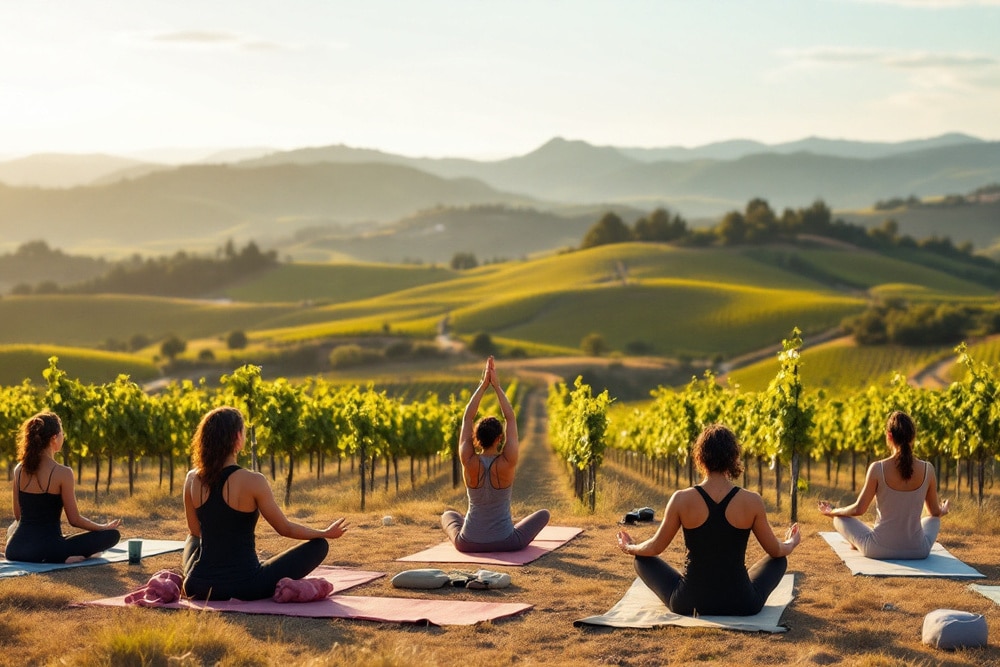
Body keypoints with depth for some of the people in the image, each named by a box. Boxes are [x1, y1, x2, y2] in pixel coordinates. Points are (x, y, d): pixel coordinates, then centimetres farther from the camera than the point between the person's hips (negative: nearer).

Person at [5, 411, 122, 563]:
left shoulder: (19, 469, 4)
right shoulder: (62, 473, -13)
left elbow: (18, 515, 13)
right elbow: (74, 520, -6)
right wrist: (104, 527, 10)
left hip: (15, 550, 5)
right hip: (46, 549, -5)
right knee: (112, 534, 5)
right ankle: (63, 558, -5)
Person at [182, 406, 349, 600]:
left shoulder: (192, 480, -4)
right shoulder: (252, 481, -18)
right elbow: (286, 529, -6)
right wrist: (327, 533, 11)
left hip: (200, 588, 5)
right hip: (244, 587, -5)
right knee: (319, 545, 9)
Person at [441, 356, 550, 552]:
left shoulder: (469, 462, -14)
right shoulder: (507, 463, -17)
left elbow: (467, 418, -4)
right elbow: (511, 419, -6)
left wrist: (483, 385, -2)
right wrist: (496, 386, -2)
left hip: (468, 543, 2)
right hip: (506, 543, -2)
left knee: (448, 515, 35)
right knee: (543, 514, 25)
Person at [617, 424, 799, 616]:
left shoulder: (681, 500, -12)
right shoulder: (752, 502, -11)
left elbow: (655, 548, 2)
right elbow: (775, 551, 5)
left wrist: (629, 548, 25)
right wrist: (790, 545, 30)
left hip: (689, 605, -1)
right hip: (741, 605, 1)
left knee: (642, 559, 25)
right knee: (779, 560, 29)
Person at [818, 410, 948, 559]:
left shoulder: (877, 469, -15)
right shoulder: (927, 470, -8)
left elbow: (858, 509, -8)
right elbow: (935, 512, 6)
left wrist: (832, 511, 13)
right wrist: (943, 511, 31)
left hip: (880, 550, -2)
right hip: (917, 551, 3)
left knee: (839, 519, 24)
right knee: (934, 519, 36)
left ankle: (858, 545, 51)